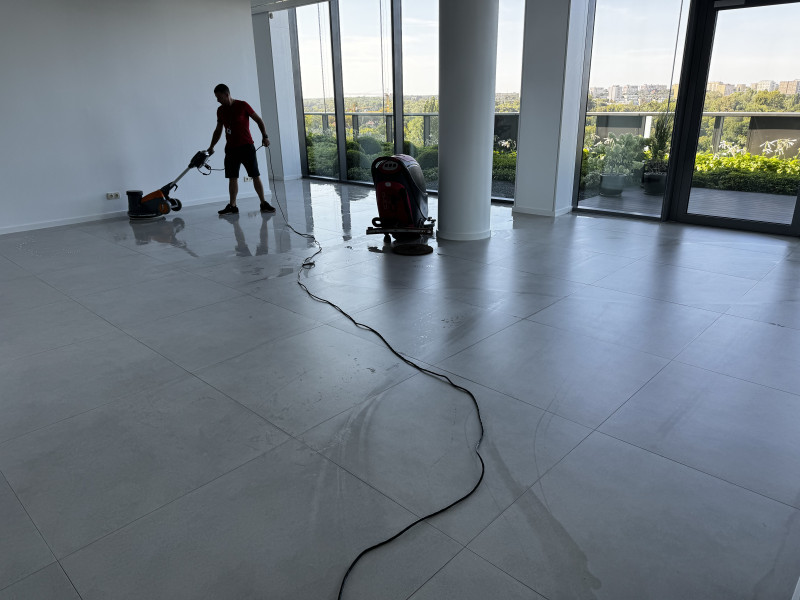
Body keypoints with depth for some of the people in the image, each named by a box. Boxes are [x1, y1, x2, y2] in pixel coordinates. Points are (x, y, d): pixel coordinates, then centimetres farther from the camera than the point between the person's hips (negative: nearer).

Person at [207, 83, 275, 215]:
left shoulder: (242, 105, -6)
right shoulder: (220, 110, 10)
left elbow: (258, 120, -2)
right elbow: (218, 130, 19)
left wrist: (265, 136, -12)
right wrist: (211, 147, 16)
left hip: (246, 147, -5)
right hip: (231, 148, 5)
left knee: (256, 176, -3)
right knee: (232, 178, 3)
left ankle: (264, 204, 3)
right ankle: (232, 206, 6)